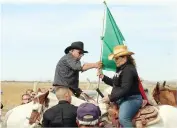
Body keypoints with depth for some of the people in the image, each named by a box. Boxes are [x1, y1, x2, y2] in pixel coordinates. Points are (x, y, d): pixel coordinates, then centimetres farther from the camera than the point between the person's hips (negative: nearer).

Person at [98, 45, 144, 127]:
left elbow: (124, 89, -26)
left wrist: (111, 98, -24)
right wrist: (103, 77, 16)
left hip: (131, 99, -12)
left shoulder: (128, 69, -19)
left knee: (123, 118, -34)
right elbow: (115, 83, 25)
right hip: (122, 99, 12)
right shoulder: (121, 68, 14)